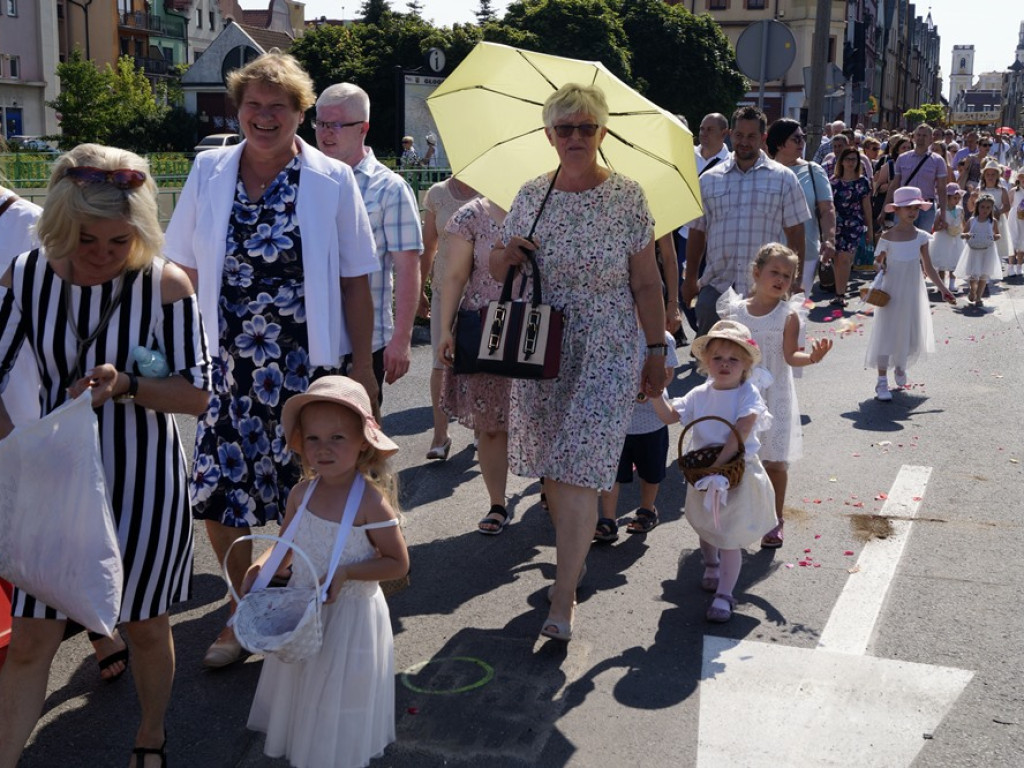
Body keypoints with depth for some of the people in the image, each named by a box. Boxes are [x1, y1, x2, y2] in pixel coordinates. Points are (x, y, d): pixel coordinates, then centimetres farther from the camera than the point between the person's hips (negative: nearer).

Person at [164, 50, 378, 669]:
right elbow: (186, 269, 9)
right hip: (226, 367, 3)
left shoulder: (332, 181, -2)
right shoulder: (209, 172, 4)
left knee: (302, 506, 6)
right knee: (217, 497, 4)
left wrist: (362, 364, -1)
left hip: (304, 370, -2)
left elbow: (354, 281, 0)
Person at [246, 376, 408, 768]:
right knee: (301, 684, 25)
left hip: (350, 614, -5)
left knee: (340, 693, 13)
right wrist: (261, 566, -11)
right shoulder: (302, 493, -8)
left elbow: (398, 563, -17)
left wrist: (345, 573, -27)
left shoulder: (370, 501, -24)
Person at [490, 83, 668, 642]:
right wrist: (506, 257, -9)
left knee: (578, 472, -8)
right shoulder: (530, 196, 5)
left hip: (604, 356, -4)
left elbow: (647, 283, -1)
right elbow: (497, 271, 14)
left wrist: (656, 352, -1)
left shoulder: (627, 196, -3)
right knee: (552, 468, 11)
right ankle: (573, 556, 33)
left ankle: (563, 600, -3)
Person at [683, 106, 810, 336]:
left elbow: (795, 233, 4)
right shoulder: (709, 179, 9)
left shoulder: (783, 178, 4)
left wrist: (795, 280, 0)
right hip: (716, 286, 1)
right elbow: (697, 232, 12)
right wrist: (690, 279, 12)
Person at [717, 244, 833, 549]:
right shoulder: (735, 311, 1)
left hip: (774, 396, -2)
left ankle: (775, 521, 17)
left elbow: (791, 356, -13)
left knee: (775, 462, 2)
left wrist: (811, 357, -32)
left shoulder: (788, 315, -6)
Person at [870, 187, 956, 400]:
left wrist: (942, 288, 4)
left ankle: (901, 367, 39)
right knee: (886, 333, -2)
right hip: (891, 293, -4)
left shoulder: (921, 237, -2)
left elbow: (928, 267, 5)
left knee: (909, 332, 12)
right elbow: (878, 261, -1)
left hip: (912, 293, 4)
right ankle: (882, 382, 2)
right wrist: (879, 267, -24)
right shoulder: (887, 238, -11)